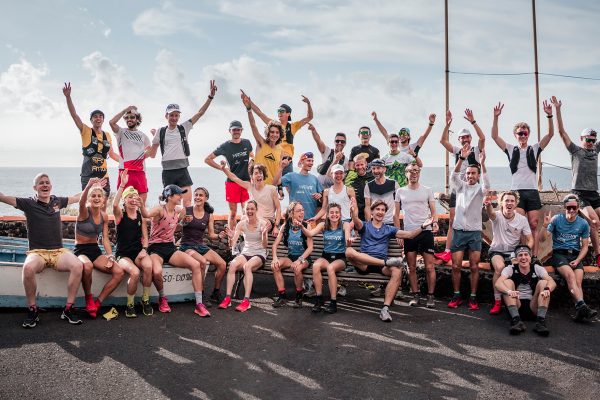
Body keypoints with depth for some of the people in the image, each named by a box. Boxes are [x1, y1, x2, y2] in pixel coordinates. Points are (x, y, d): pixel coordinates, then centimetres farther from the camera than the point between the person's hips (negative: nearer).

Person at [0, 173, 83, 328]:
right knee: (28, 267, -38)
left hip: (59, 251, 2)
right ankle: (32, 311, -17)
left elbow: (78, 197, 28)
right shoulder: (28, 203, 4)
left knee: (78, 265, -30)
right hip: (37, 252, -2)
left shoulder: (57, 201, 13)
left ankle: (68, 309, -17)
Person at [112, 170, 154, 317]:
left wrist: (144, 250, -8)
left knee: (148, 266, -31)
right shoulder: (120, 214, 0)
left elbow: (145, 236, 11)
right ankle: (130, 305, -8)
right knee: (135, 272, -32)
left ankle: (145, 300, -11)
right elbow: (114, 205, -24)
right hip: (123, 254, -3)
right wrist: (122, 185, -28)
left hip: (139, 251, 3)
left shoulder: (141, 215, 11)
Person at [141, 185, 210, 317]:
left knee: (196, 264, -19)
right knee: (157, 272, -37)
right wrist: (141, 204, -57)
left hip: (170, 248, 6)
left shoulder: (178, 210, 7)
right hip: (156, 248, -6)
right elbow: (147, 215, -40)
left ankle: (199, 304, -14)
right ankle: (162, 298, -3)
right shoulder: (160, 209, -14)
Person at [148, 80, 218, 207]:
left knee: (188, 200, -7)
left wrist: (210, 96, -12)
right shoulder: (160, 132, 5)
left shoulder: (184, 128, 4)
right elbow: (152, 154, 11)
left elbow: (200, 113, -3)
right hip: (168, 171, 0)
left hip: (182, 170, 0)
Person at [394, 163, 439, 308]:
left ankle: (430, 296, 8)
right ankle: (415, 295, 17)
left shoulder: (427, 190, 6)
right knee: (411, 267, 6)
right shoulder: (400, 191, 9)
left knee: (429, 267, -2)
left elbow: (433, 211, 6)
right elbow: (396, 214, 10)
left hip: (426, 231, -1)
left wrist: (435, 223, -15)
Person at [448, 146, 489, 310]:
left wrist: (482, 163, -32)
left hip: (475, 232, -1)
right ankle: (456, 296, 14)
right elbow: (454, 175, -12)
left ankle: (473, 297, 11)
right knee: (456, 266, 2)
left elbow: (486, 184, -21)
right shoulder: (461, 186, 7)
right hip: (459, 231, 1)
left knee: (474, 267, 1)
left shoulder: (480, 189, 3)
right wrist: (462, 158, -27)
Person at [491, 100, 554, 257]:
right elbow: (494, 136, 1)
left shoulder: (535, 149, 11)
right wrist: (496, 117, -10)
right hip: (517, 191, -1)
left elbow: (550, 134, 2)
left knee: (533, 225, 0)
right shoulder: (511, 149, 10)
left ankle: (535, 256, 3)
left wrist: (549, 116, -11)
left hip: (532, 191, 1)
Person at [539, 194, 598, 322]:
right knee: (570, 275, -31)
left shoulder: (583, 224, 9)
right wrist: (545, 226, -19)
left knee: (578, 282, -24)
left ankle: (579, 312, -35)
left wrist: (577, 260, -4)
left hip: (575, 255, 2)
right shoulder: (556, 219, 2)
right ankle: (582, 306, -40)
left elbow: (585, 246, 13)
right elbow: (542, 239, -1)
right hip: (559, 254, -2)